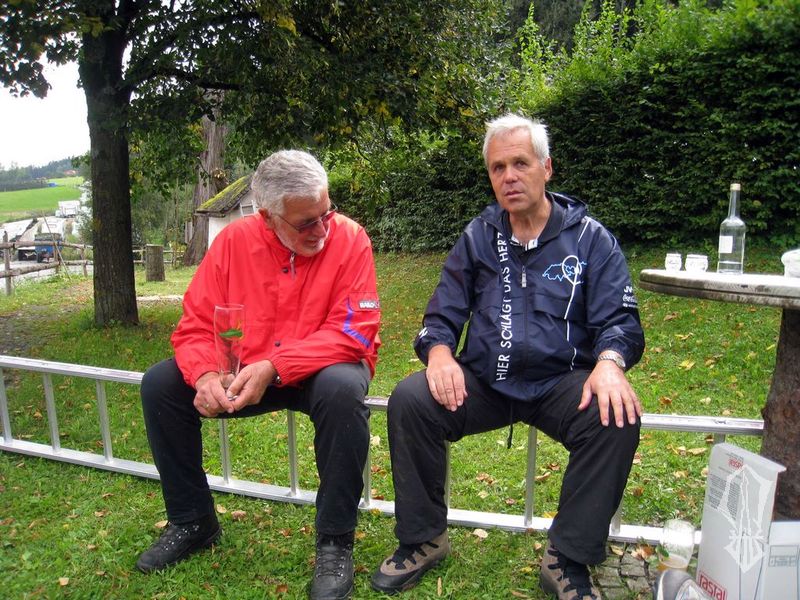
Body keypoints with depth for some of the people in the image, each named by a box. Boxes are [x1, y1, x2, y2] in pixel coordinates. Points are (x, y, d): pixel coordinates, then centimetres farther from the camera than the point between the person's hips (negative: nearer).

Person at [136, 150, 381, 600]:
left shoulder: (349, 238, -16)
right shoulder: (235, 240, -6)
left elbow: (353, 331, -22)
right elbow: (197, 324, -4)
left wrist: (273, 368, -31)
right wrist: (204, 374, -26)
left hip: (322, 368, -4)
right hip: (244, 372, 4)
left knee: (343, 390, -37)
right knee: (160, 385, -9)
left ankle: (336, 543, -16)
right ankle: (193, 523, 11)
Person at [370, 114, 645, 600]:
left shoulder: (591, 239, 5)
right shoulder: (478, 237, 10)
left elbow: (619, 320, -1)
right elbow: (442, 315, 8)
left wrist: (609, 362, -25)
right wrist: (439, 353, -16)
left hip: (561, 383, -1)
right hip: (482, 381, 1)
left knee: (618, 420, -30)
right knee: (409, 400, -23)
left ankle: (569, 560, -8)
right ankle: (423, 540, -1)